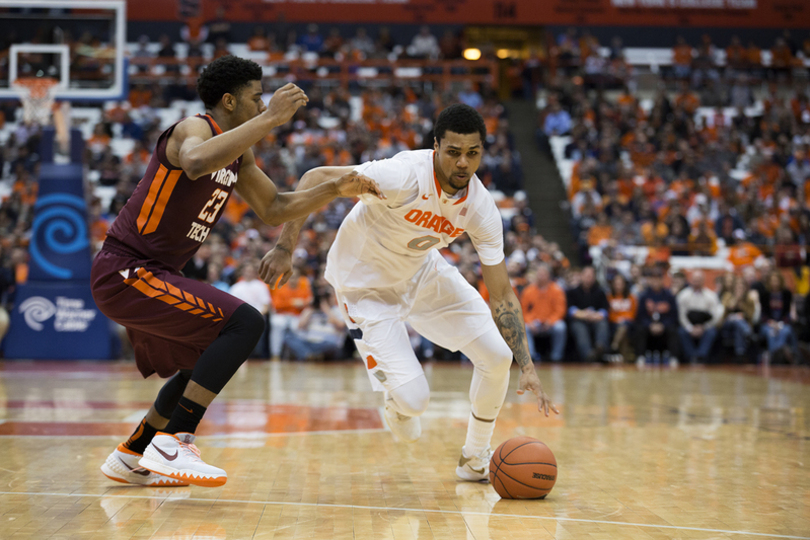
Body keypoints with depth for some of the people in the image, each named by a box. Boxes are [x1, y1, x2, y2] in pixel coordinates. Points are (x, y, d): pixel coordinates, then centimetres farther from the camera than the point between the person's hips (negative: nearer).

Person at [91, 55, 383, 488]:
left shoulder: (237, 152, 14)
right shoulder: (194, 129, -15)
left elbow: (275, 209, 19)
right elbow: (197, 164, -40)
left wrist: (336, 189, 5)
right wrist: (270, 119, -37)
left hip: (145, 274, 10)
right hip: (125, 271, -10)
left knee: (205, 362, 23)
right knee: (244, 323, -20)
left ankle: (129, 457, 31)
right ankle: (172, 443, -22)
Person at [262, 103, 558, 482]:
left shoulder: (481, 209, -17)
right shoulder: (405, 175, -34)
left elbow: (501, 293, -10)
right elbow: (316, 179, -27)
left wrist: (527, 368, -16)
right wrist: (284, 249, -31)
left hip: (422, 272, 6)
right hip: (365, 286, -5)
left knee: (497, 355, -4)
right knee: (414, 400, -17)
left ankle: (475, 460, 20)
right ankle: (397, 402, 25)